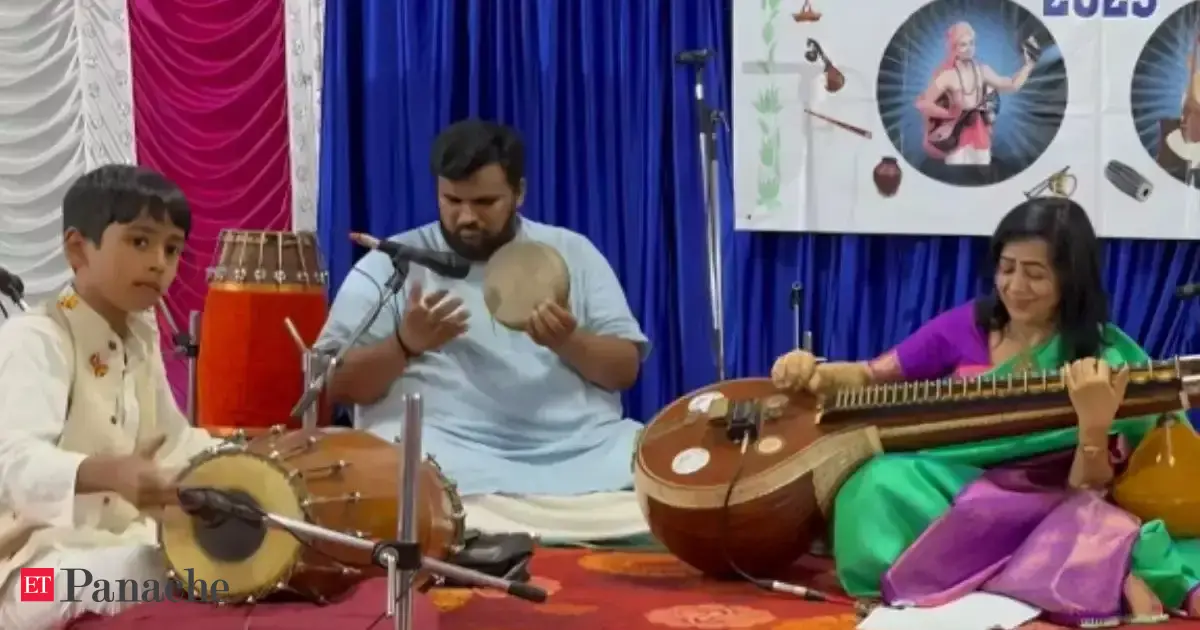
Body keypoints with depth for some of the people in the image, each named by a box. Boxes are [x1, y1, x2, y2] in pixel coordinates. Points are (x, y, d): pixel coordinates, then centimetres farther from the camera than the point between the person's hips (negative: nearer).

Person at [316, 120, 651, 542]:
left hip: (582, 446, 3)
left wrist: (571, 343, -11)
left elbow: (626, 370, 10)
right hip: (446, 452, -2)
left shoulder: (572, 252, 14)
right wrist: (404, 345, -16)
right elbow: (337, 383, 3)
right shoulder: (392, 262, 7)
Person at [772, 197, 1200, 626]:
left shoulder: (1103, 361, -3)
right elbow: (872, 376, 14)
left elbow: (1087, 491, -10)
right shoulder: (967, 325, 5)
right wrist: (814, 373, -7)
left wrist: (1096, 423, -30)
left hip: (1044, 512, -5)